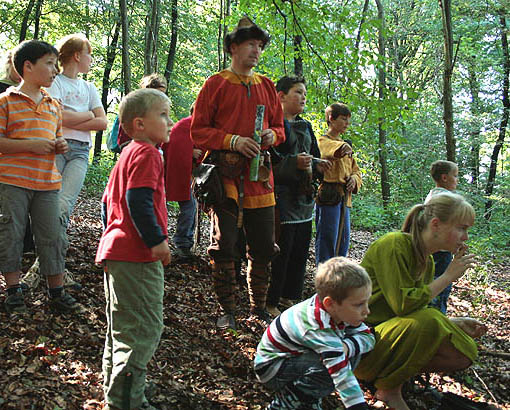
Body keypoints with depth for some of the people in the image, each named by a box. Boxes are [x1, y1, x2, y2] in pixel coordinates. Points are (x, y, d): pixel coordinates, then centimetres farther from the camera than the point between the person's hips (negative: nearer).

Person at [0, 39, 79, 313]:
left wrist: (59, 146, 4)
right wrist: (30, 145, -18)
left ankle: (56, 291, 16)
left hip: (47, 181, 5)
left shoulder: (53, 105, 15)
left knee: (53, 236, 5)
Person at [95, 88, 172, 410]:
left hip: (117, 251, 11)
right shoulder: (147, 153, -12)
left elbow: (108, 200, 22)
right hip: (137, 257, -11)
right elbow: (138, 200, -23)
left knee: (122, 328, 19)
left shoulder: (127, 154, 19)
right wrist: (157, 240, -20)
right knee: (144, 329, -6)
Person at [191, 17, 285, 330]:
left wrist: (272, 135, -1)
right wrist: (232, 141, -15)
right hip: (225, 175, -4)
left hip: (259, 176, 4)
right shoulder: (216, 84, 3)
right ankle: (227, 310, 11)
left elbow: (279, 126, 23)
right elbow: (198, 131, -2)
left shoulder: (267, 86, 16)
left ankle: (259, 307, 21)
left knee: (263, 247, 6)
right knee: (224, 244, -3)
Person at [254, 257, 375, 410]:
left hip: (296, 356, 8)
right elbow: (342, 374, -38)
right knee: (331, 370, -31)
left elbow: (368, 337, -7)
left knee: (354, 349, -8)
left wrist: (346, 347, -27)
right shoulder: (320, 328, -35)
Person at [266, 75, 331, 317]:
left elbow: (313, 155, 24)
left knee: (300, 250, 12)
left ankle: (289, 296, 26)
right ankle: (270, 303, 6)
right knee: (280, 250, -6)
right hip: (282, 195, -8)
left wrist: (317, 165, 3)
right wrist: (294, 162, -24)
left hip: (303, 197, 8)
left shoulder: (305, 126, 19)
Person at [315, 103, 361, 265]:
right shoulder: (323, 141, -4)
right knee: (327, 240, -8)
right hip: (329, 196, -8)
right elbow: (332, 149, -29)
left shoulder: (344, 144, 23)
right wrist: (344, 148, -50)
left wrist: (354, 178, 1)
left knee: (343, 240, 12)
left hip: (345, 198, 8)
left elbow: (355, 169, 24)